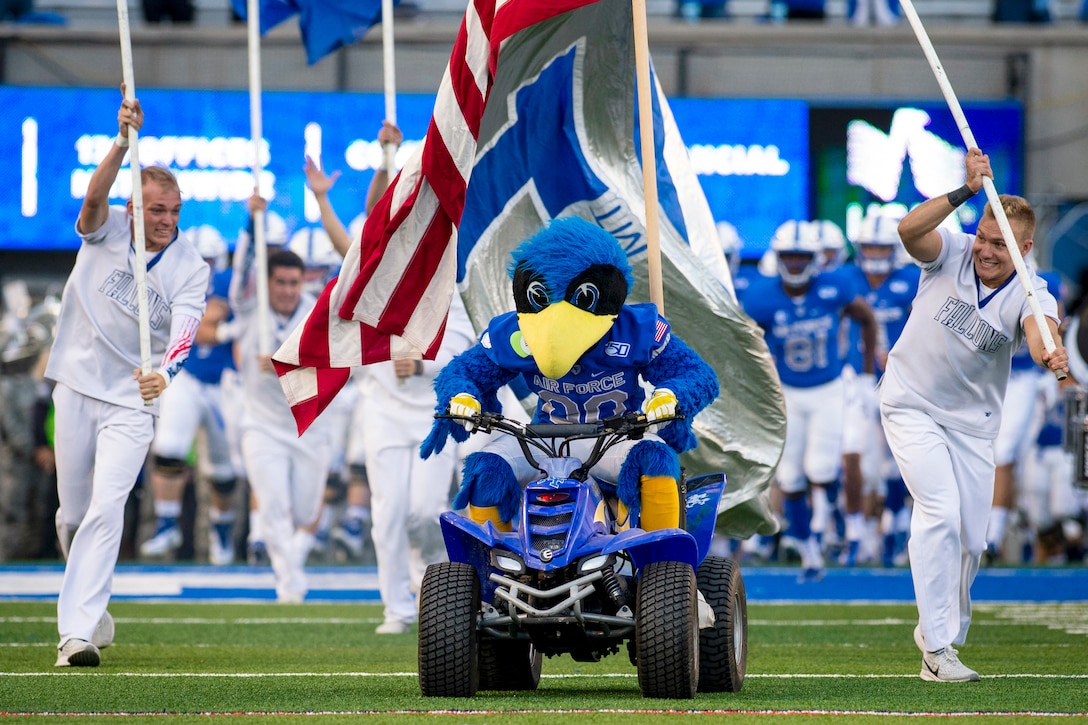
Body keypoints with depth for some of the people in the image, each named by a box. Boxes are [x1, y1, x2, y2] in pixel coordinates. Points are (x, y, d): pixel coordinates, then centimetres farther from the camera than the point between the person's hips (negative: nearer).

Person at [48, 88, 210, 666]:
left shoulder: (190, 269, -6)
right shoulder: (106, 229, -3)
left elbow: (183, 334, -20)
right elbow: (94, 196, -27)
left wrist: (164, 372, -42)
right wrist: (123, 142, -43)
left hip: (132, 401, -2)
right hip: (76, 386, 2)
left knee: (106, 511, -16)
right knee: (72, 514, 9)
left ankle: (76, 631, -21)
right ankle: (91, 607, 34)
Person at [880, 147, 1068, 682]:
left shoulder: (1030, 295, -16)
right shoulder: (951, 254, -14)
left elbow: (1041, 333, -39)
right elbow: (909, 229, -35)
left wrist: (1051, 356, -62)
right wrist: (966, 191, -45)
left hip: (973, 421, 3)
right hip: (912, 406, -3)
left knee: (971, 538, 5)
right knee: (940, 511, -19)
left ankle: (939, 630, 31)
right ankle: (937, 651, -18)